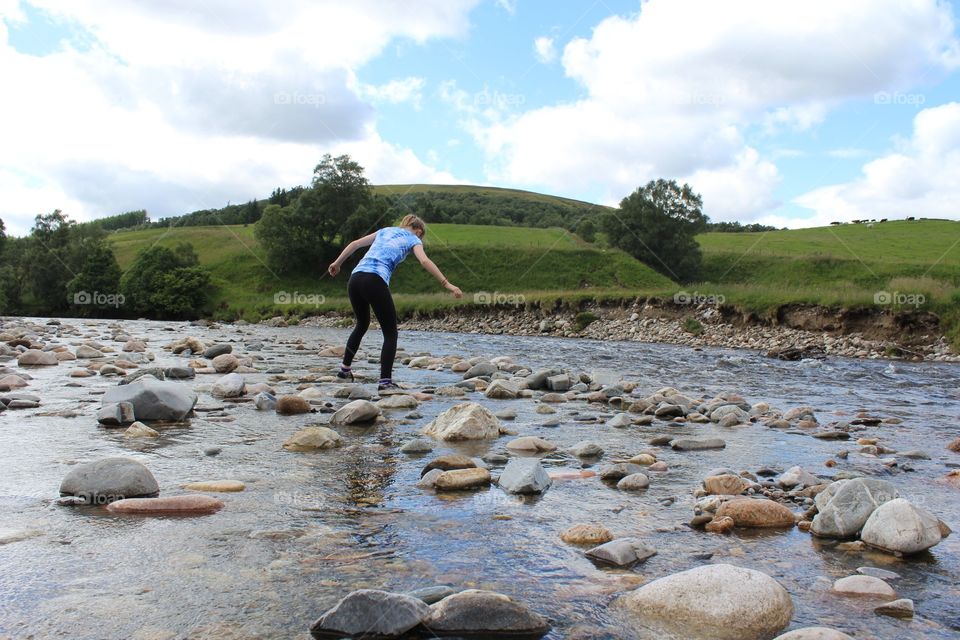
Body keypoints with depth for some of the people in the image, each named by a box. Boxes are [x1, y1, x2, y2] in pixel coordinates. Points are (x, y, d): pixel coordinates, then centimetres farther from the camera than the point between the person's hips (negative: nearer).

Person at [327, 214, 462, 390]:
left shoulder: (385, 230, 29)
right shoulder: (413, 239, 14)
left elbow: (355, 244, 26)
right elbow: (425, 261, -4)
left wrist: (337, 263, 35)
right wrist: (447, 284, -8)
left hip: (355, 278, 6)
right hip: (375, 281, -6)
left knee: (362, 325, 28)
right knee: (390, 333, 4)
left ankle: (345, 368, 35)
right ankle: (385, 381, -6)